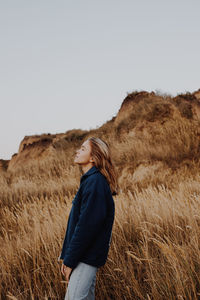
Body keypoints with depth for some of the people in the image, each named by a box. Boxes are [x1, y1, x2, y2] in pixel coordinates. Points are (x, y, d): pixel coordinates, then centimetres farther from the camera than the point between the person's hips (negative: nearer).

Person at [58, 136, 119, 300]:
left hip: (87, 258, -10)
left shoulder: (95, 182, -18)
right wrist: (67, 258, 15)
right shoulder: (90, 180, 14)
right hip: (83, 256, 10)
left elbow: (87, 225, -22)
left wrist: (70, 261, -17)